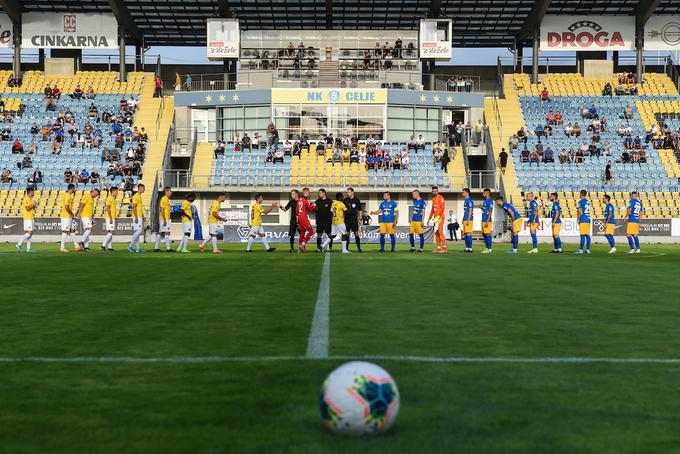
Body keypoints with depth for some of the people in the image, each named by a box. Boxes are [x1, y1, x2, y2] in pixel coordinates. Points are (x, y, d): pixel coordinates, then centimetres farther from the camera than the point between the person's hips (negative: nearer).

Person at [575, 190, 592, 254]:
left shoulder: (581, 202, -7)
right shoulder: (588, 202, 16)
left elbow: (580, 212, -11)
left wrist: (578, 220, -3)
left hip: (583, 220, -7)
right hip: (588, 219, 7)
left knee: (582, 235, -9)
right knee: (587, 235, 8)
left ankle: (581, 249, -9)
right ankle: (588, 249, 8)